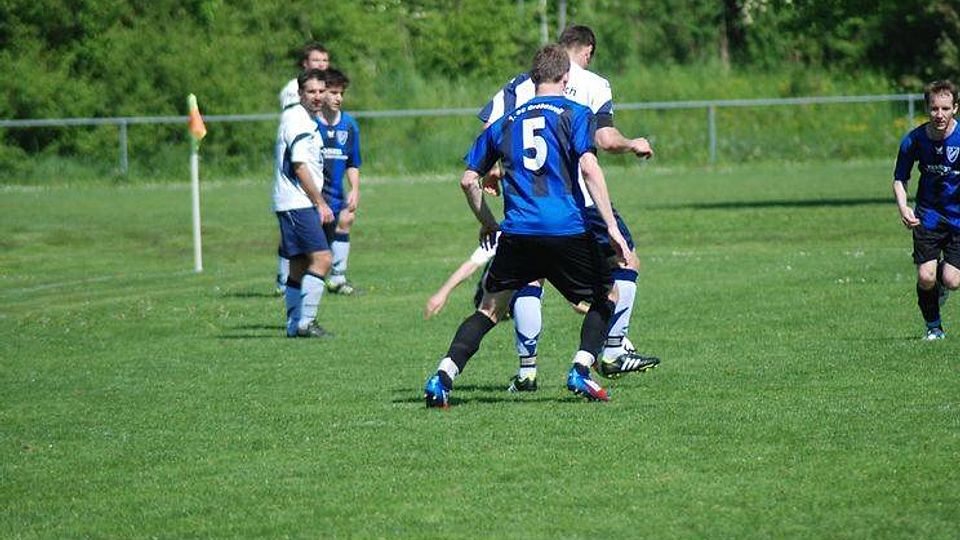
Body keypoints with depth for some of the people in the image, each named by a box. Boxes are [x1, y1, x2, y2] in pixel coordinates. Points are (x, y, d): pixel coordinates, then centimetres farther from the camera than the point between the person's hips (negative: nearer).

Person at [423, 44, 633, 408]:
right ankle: (581, 370, 1)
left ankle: (442, 378, -2)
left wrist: (488, 223, 31)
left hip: (517, 234, 3)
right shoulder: (574, 114, 5)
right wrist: (612, 228, -11)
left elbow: (469, 180, 16)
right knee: (607, 296, 18)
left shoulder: (506, 122, 17)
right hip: (567, 232, -3)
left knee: (490, 309, 14)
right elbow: (589, 168, -10)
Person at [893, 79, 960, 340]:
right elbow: (900, 179, 2)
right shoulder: (913, 140, -11)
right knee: (925, 277, -11)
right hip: (928, 214, 1)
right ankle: (933, 327, 15)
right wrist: (903, 207, -17)